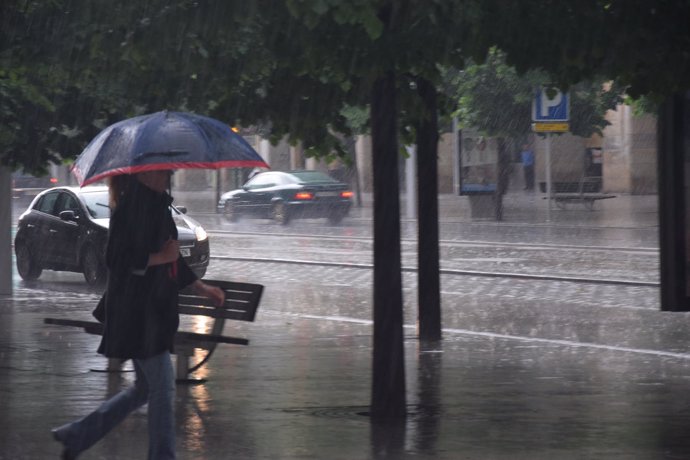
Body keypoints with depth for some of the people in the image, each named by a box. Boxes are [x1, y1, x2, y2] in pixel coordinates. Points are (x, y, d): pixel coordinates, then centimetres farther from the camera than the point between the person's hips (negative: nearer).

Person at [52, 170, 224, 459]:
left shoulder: (157, 204, 13)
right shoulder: (130, 207, -16)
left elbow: (171, 257, 22)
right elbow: (117, 259, -22)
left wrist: (201, 288, 22)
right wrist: (160, 257, -17)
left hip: (153, 310, 10)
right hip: (136, 313, -10)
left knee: (145, 389, 15)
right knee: (163, 388, -5)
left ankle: (75, 437, 22)